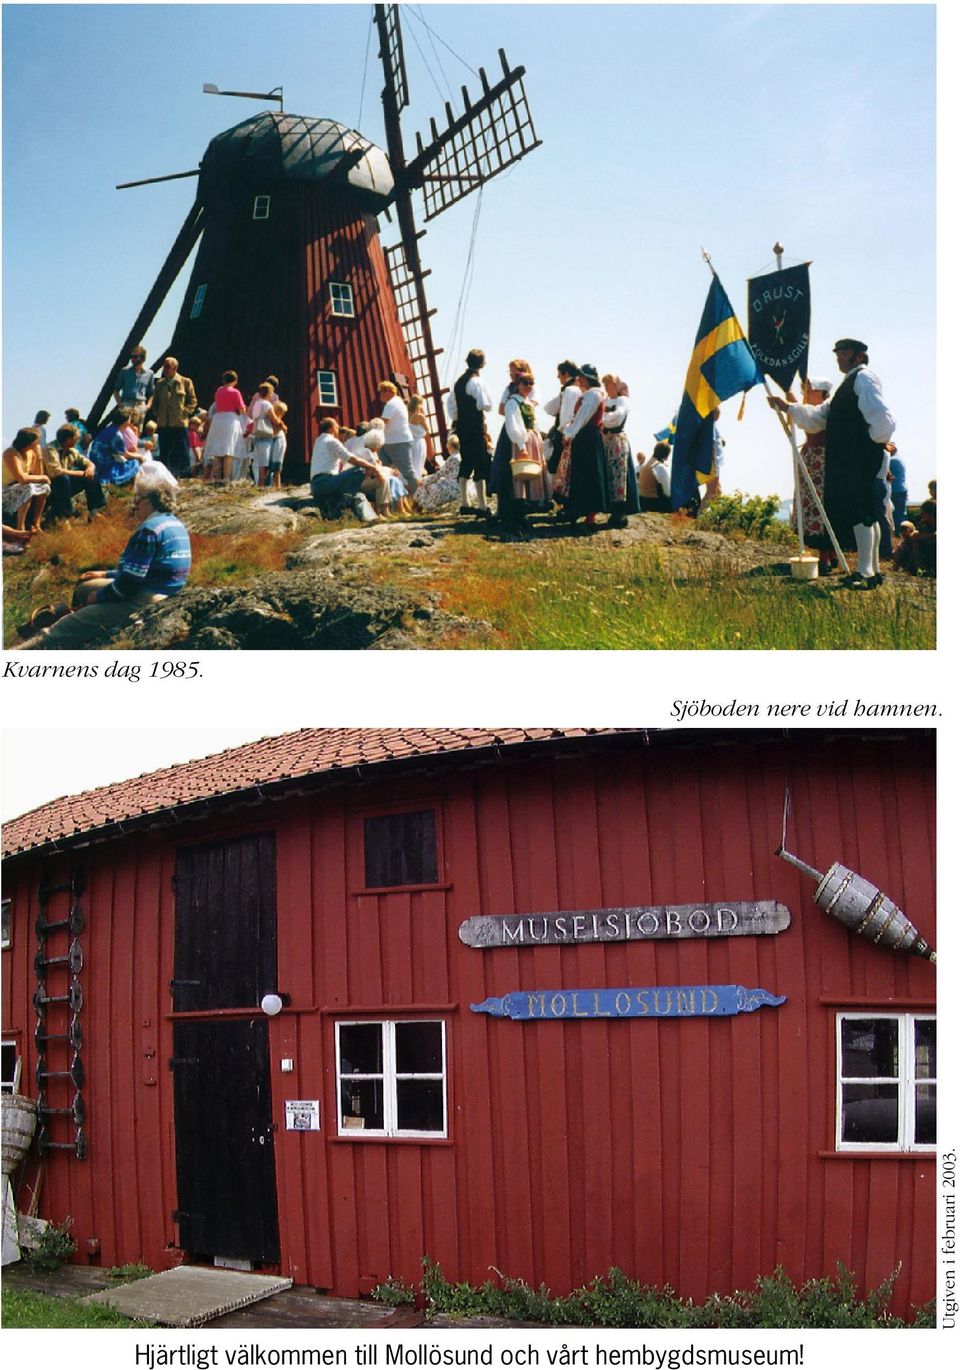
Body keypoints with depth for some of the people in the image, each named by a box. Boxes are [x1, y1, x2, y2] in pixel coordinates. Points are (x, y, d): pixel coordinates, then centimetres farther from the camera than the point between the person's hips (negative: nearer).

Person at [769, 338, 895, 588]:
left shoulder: (864, 377, -7)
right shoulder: (848, 383, 25)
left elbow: (880, 416, -19)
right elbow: (817, 417, 25)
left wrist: (878, 439, -7)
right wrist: (788, 408, 17)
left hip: (861, 456, -10)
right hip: (848, 458, 10)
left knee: (860, 511, -12)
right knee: (866, 513, 11)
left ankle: (865, 573, -13)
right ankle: (873, 570, 16)